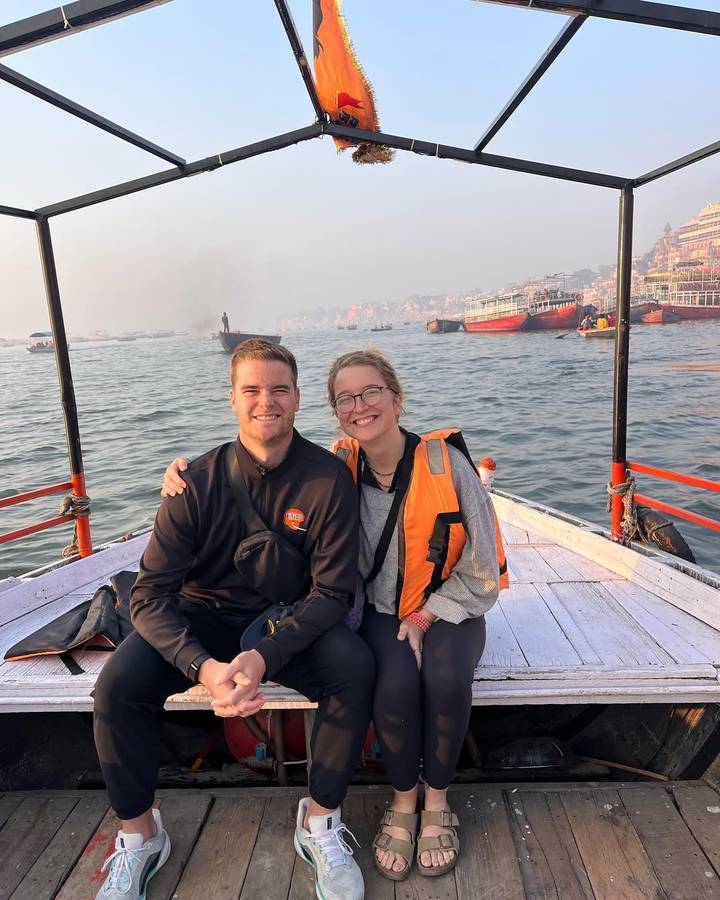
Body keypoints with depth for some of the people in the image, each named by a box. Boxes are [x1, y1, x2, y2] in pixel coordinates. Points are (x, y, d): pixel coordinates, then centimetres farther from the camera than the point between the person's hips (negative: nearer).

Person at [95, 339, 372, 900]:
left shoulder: (328, 478, -15)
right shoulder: (198, 481, -14)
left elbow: (333, 592, -15)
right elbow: (150, 593, -15)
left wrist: (265, 656, -31)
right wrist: (205, 667, -32)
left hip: (291, 622, 0)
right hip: (205, 618, 1)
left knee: (356, 665, -27)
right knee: (119, 681, -22)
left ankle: (320, 822, -2)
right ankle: (138, 834, 5)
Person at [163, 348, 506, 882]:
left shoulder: (446, 461, -14)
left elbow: (481, 571, -8)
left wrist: (424, 619, -13)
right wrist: (191, 473, -13)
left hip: (447, 608, 0)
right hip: (381, 612, 1)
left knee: (447, 678, -30)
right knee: (395, 685, -28)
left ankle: (436, 800, 2)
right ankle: (403, 800, 4)